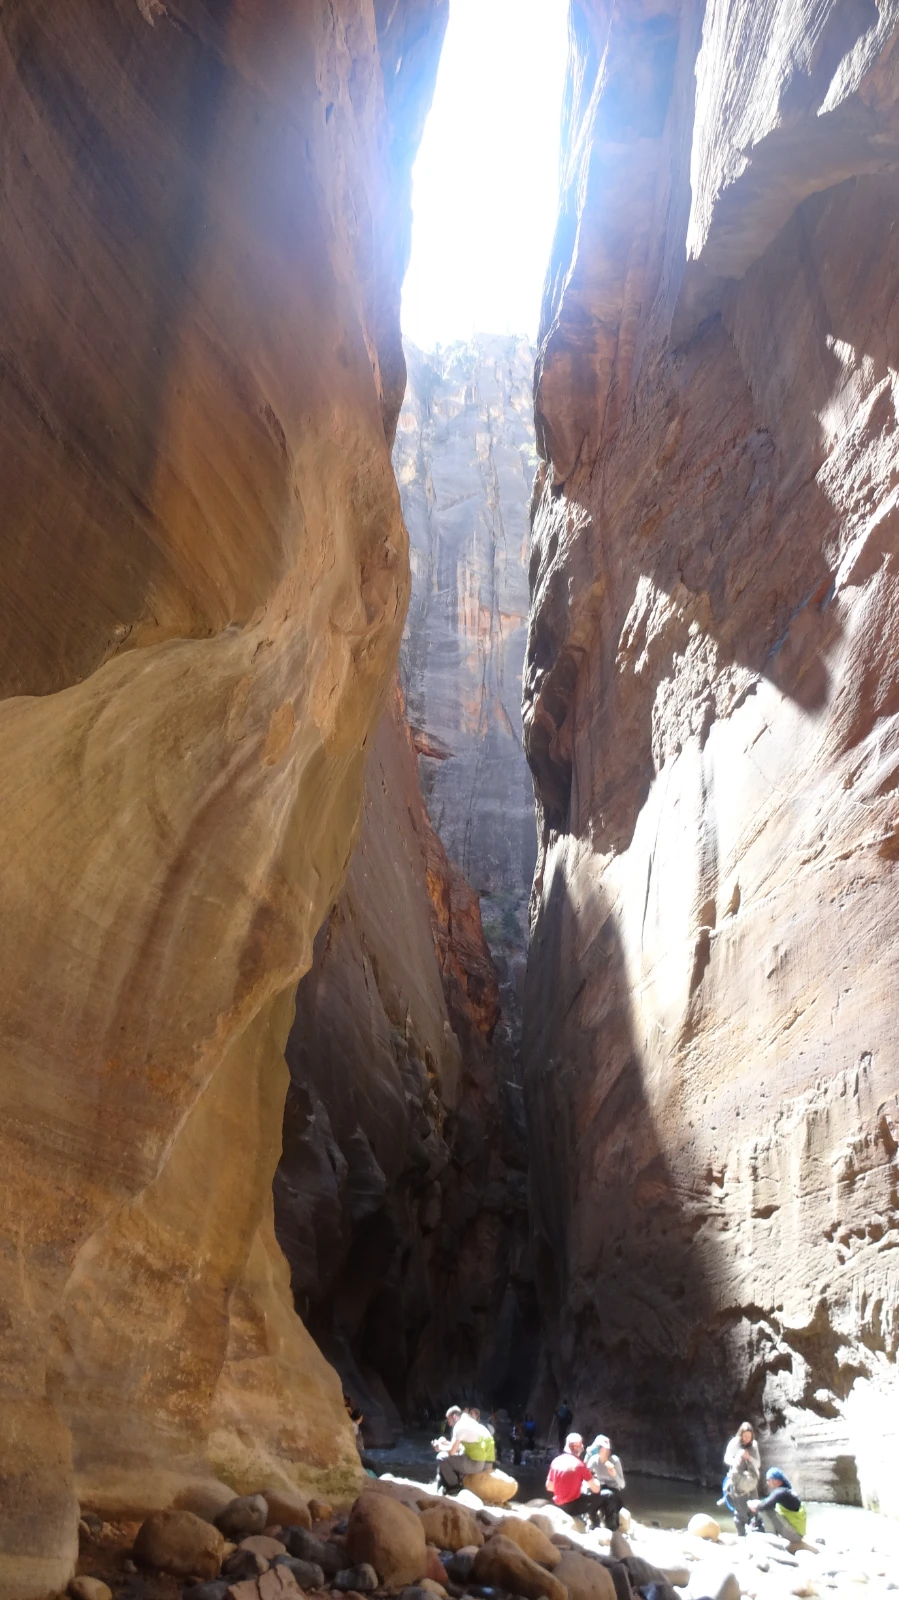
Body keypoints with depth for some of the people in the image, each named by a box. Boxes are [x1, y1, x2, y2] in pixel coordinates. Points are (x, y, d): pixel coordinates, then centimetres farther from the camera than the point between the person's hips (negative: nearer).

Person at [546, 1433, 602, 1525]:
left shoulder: (556, 1461, 1)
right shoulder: (580, 1465, -14)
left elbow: (549, 1487, 8)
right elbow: (596, 1489, -9)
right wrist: (595, 1481, 12)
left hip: (558, 1506, 6)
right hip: (572, 1507, -6)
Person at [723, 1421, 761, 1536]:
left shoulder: (754, 1445, 3)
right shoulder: (734, 1443, -7)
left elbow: (758, 1464, 3)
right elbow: (726, 1459, -8)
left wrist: (749, 1457, -17)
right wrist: (735, 1461, -30)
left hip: (751, 1482, 3)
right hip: (738, 1482, -3)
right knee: (740, 1511, -8)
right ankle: (742, 1536, 1)